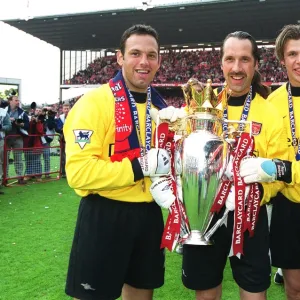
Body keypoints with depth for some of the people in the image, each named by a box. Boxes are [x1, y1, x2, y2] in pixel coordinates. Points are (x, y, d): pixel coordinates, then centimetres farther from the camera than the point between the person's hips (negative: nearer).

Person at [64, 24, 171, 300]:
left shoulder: (160, 107, 7)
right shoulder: (94, 103, -16)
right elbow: (79, 172, -24)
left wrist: (165, 172, 1)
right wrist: (140, 167, -25)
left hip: (149, 214, 6)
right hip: (104, 216, -6)